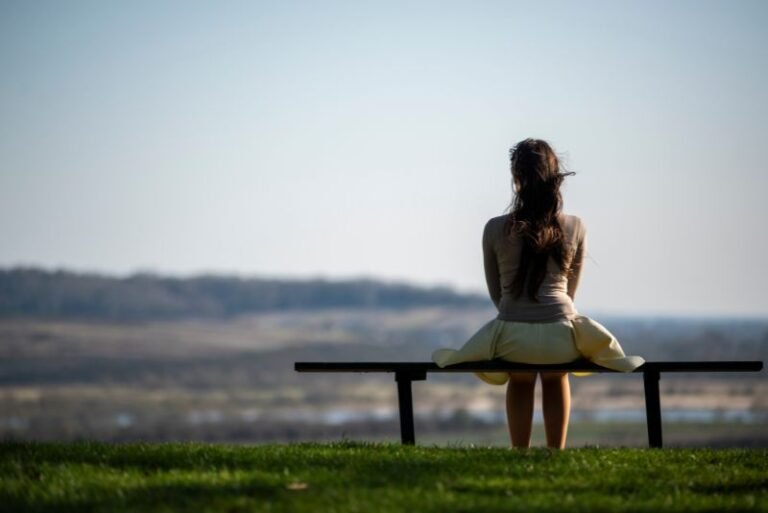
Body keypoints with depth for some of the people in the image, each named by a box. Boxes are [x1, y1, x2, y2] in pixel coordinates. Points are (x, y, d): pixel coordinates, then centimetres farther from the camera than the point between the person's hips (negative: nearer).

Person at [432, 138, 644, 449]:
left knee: (520, 383, 35)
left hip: (512, 338, -1)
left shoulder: (495, 229, -1)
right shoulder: (575, 228, 2)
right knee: (556, 379, 36)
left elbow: (496, 293, 11)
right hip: (561, 337, 1)